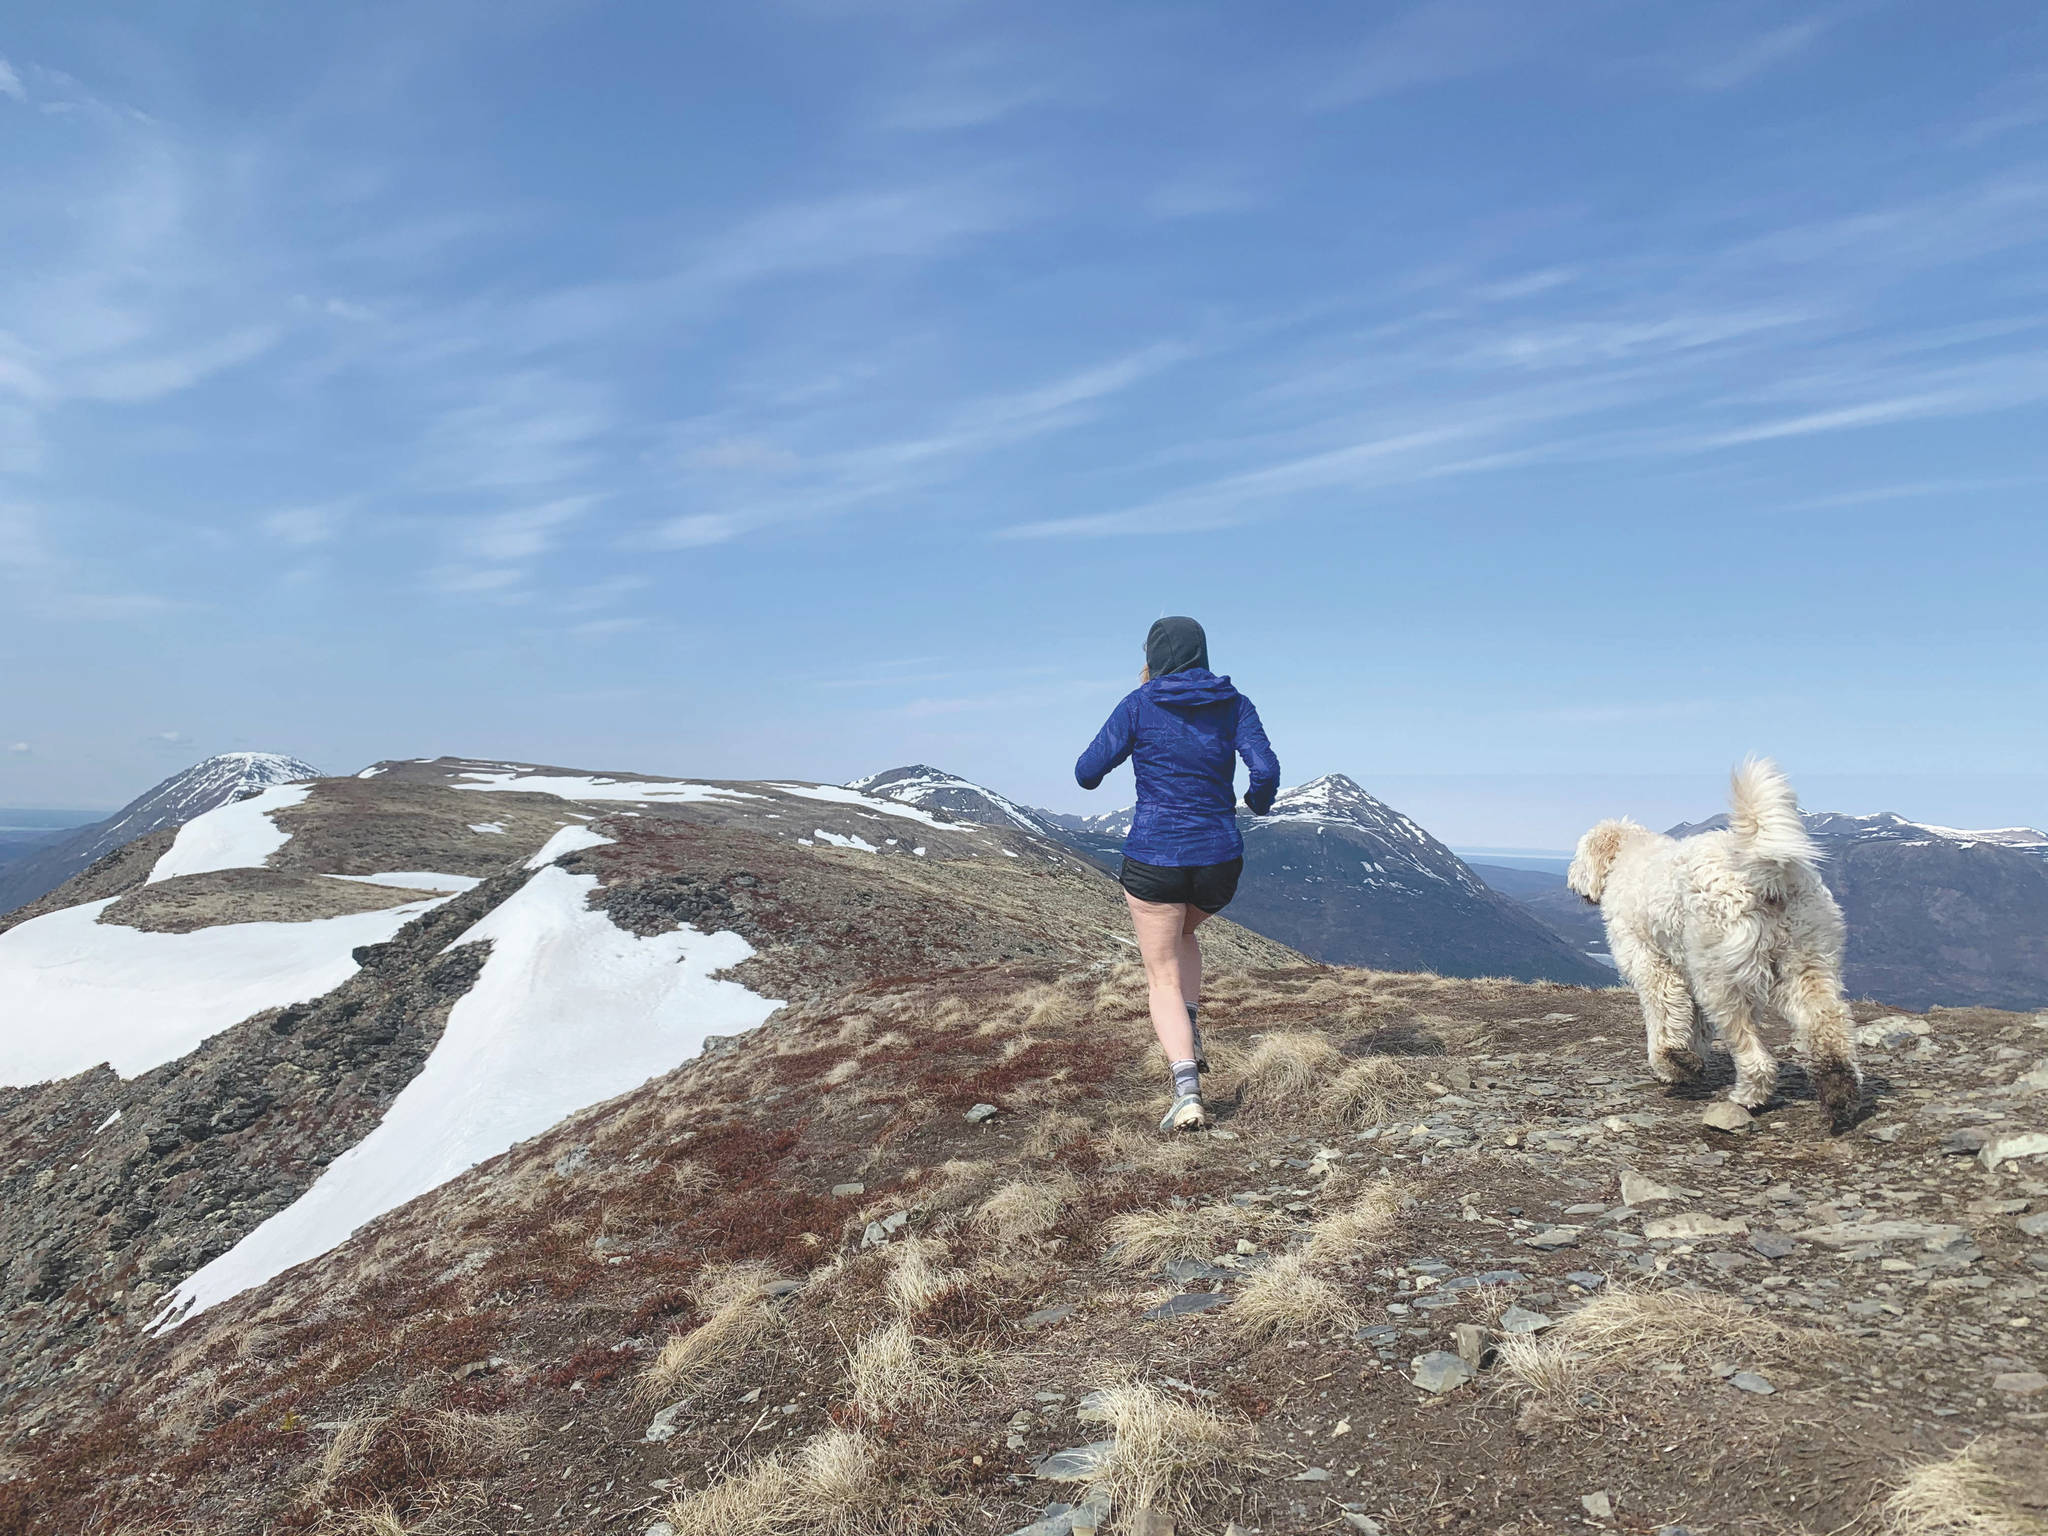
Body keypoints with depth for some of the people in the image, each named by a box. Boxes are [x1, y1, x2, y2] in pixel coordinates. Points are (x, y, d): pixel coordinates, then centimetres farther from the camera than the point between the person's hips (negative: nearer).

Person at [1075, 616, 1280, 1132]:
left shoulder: (1139, 705, -4)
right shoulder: (1233, 703, 2)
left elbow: (1087, 772, -2)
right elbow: (1266, 768, -11)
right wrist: (1258, 801, 12)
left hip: (1154, 857, -3)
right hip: (1220, 859, 3)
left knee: (1163, 978, 8)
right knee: (1182, 933, 33)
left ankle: (1188, 1094, -8)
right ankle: (1190, 1039, 17)